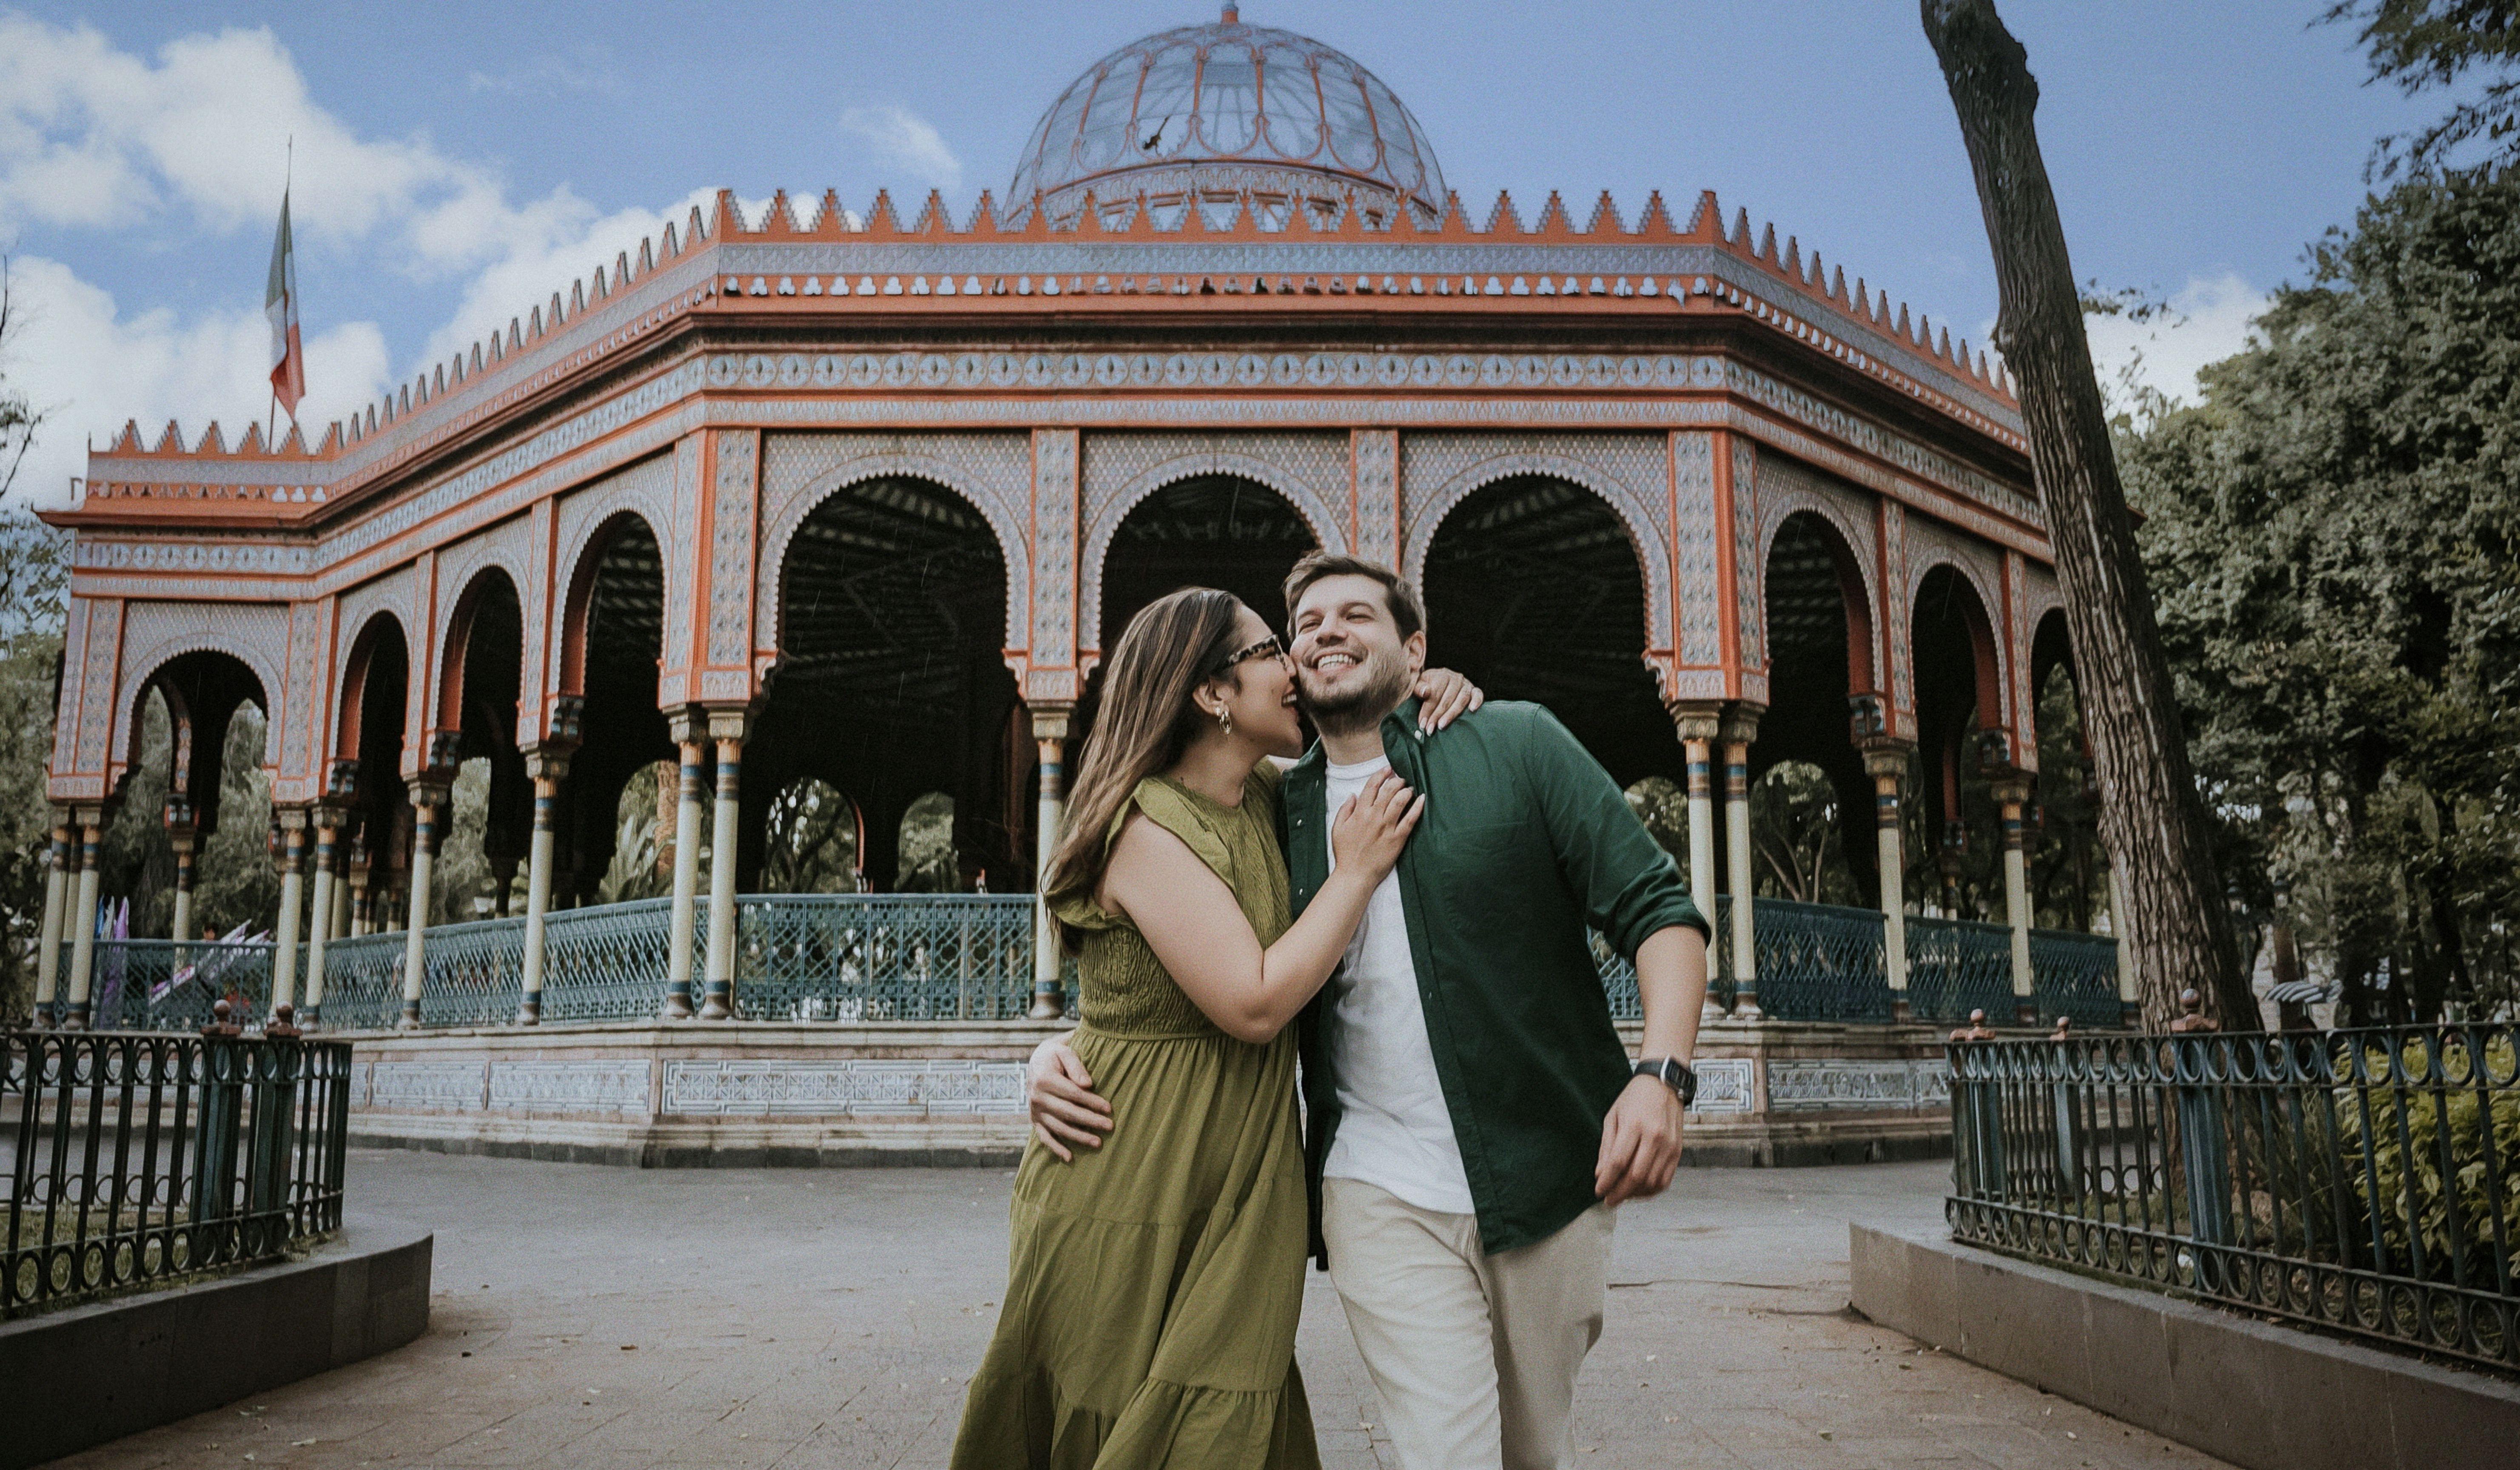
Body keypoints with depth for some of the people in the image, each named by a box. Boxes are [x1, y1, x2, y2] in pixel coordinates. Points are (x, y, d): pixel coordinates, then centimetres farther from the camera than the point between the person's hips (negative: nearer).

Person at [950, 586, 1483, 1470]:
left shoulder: (1267, 800, 6)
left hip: (1229, 1192, 8)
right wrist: (1356, 872, -17)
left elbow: (1363, 760, 25)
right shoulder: (1150, 829, -19)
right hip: (1127, 1204, -7)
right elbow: (1255, 1005, -24)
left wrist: (1430, 702, 3)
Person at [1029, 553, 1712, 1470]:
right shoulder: (1275, 816, 7)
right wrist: (1065, 1051, -5)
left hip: (1549, 1182, 0)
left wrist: (1660, 1074, -17)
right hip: (1383, 1196, 0)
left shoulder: (1515, 744, 1)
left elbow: (1656, 906, -2)